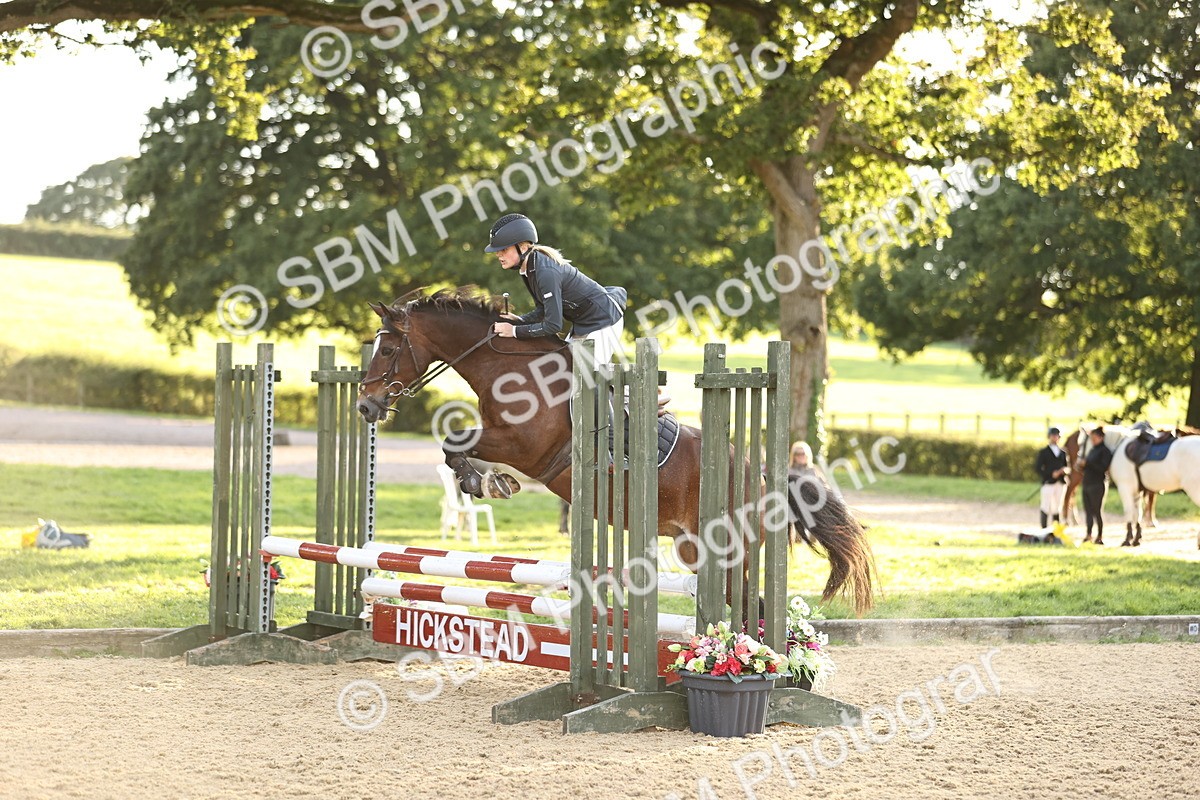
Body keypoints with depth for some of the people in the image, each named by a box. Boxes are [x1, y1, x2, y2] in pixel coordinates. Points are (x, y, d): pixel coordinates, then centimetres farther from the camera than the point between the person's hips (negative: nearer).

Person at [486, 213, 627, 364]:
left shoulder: (546, 273, -32)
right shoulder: (528, 268, -3)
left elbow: (553, 325, -30)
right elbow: (543, 310, 6)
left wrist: (515, 331, -24)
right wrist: (520, 321, -11)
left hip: (602, 322, -10)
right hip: (582, 325, 10)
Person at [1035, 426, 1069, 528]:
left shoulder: (1063, 453, 17)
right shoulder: (1043, 452, 4)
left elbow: (1066, 466, 20)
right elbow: (1038, 467, -3)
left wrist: (1065, 470, -5)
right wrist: (1051, 474, -15)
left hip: (1061, 483, 4)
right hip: (1048, 482, -4)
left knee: (1057, 508, 4)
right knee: (1046, 508, -7)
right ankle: (1044, 530, -6)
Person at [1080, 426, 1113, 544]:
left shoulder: (1105, 451, -9)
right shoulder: (1092, 450, 15)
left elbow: (1103, 468, -19)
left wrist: (1087, 463, -20)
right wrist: (1082, 465, 0)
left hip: (1098, 484, -8)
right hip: (1087, 484, 8)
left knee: (1097, 511, -4)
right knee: (1088, 511, 8)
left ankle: (1100, 536, 1)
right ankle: (1088, 535, 13)